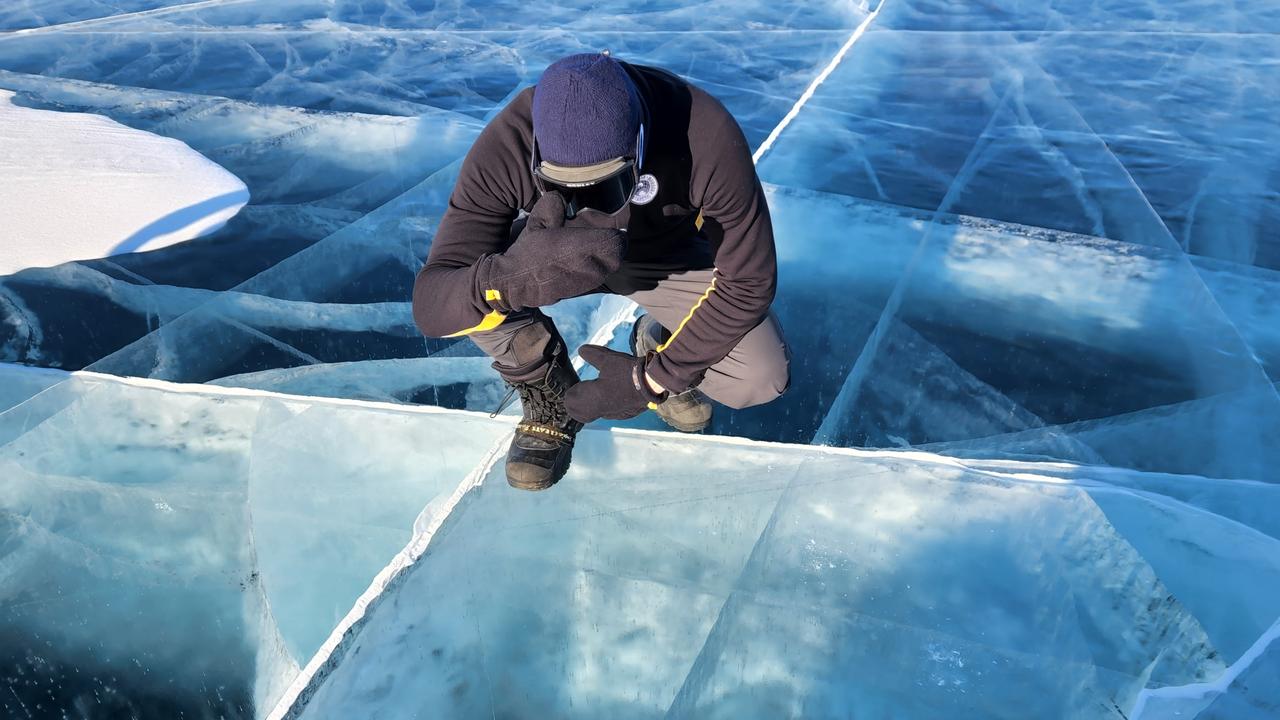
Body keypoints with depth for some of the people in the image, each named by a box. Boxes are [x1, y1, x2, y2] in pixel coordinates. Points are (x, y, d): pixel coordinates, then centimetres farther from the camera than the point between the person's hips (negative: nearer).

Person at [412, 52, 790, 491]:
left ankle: (659, 348, 13)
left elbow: (748, 281, -22)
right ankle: (547, 396, -2)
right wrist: (508, 279, -57)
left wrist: (654, 379, -21)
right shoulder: (503, 148, -33)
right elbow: (429, 306, -34)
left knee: (763, 381, -20)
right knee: (481, 276, -31)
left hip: (672, 262, 0)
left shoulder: (706, 137, -35)